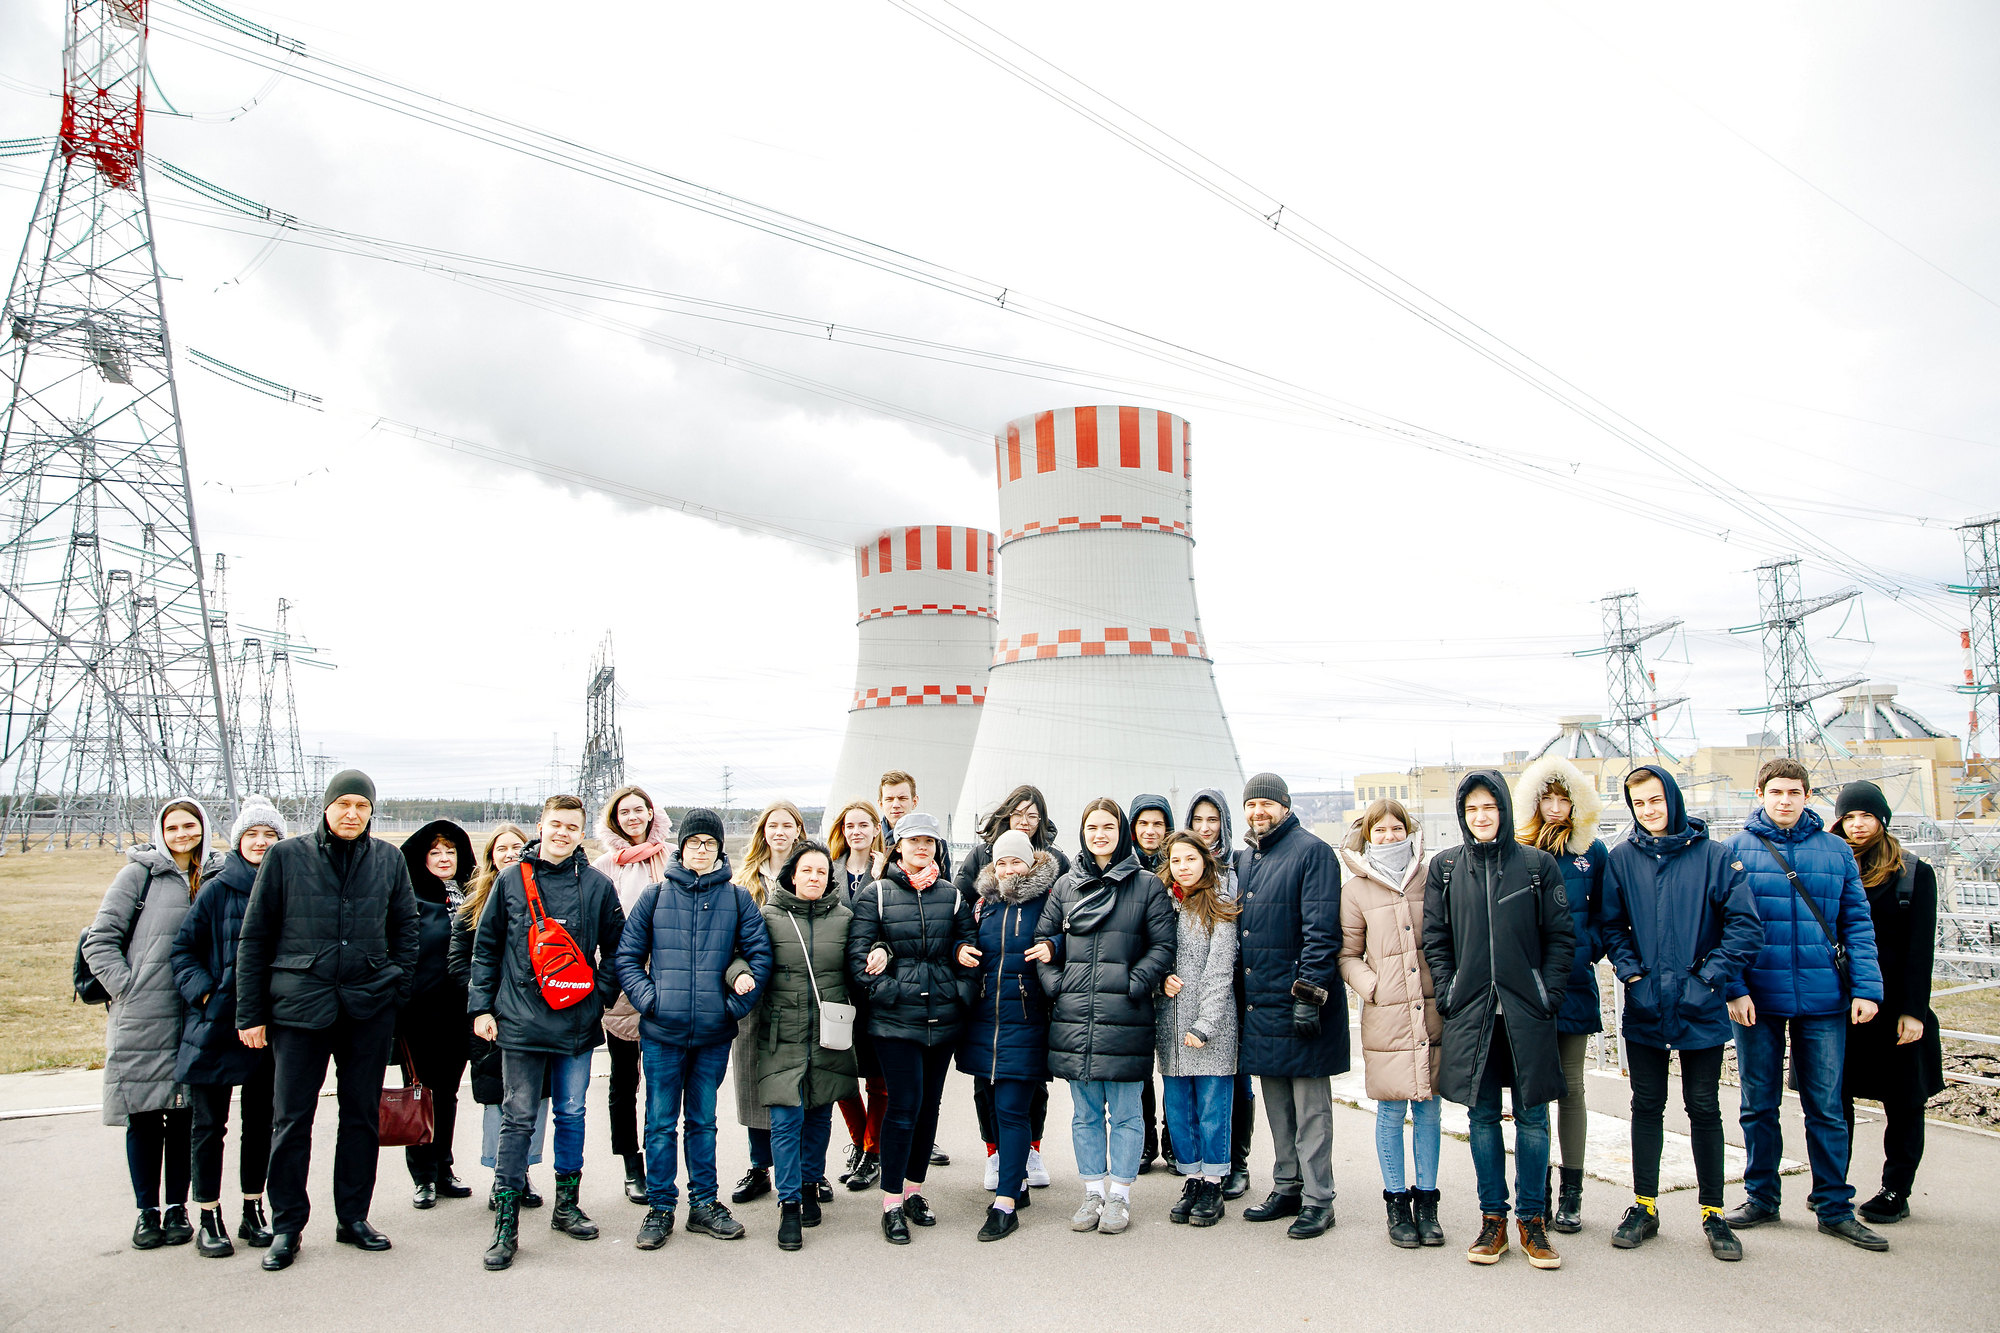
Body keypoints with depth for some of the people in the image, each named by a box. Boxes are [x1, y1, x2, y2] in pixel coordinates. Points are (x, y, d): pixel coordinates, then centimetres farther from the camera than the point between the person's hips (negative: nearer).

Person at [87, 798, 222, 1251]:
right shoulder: (140, 874, -1)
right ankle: (147, 1211, 17)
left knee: (185, 1114, 6)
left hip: (195, 1020, 2)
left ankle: (177, 1207, 18)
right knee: (143, 1115, 4)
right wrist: (126, 988, -8)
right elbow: (100, 939, -1)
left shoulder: (217, 876, 8)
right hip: (142, 1021, -2)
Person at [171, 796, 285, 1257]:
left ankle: (254, 1213, 24)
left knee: (261, 1120, 11)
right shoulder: (217, 890, -4)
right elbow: (184, 948, 0)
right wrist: (203, 992, -11)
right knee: (209, 1123, 4)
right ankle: (209, 1220, 15)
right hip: (217, 1024, -2)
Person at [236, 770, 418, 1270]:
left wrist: (397, 989, 2)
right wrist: (250, 1014, -2)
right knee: (291, 1119, 3)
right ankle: (286, 1225, 18)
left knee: (363, 1115, 10)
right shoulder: (286, 856, -2)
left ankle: (353, 1217, 23)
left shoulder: (389, 860, 4)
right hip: (300, 1003, -2)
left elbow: (406, 929, 12)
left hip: (370, 1007, 2)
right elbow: (254, 937, 1)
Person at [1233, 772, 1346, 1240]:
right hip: (1258, 1000, 7)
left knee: (1310, 1106, 0)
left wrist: (1308, 994, -19)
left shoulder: (1312, 851, -9)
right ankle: (1287, 1188, 26)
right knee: (1276, 1103, 15)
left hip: (1298, 1001, -7)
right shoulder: (1244, 858, 15)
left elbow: (1321, 930, -14)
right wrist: (1239, 989, 15)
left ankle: (1317, 1200, 8)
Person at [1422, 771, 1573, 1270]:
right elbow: (1435, 938, 8)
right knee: (1483, 1116, 7)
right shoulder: (1444, 867, 6)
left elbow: (1561, 935, 3)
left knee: (1532, 1116, 4)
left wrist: (1550, 994, -5)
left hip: (1527, 1010, -1)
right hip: (1471, 1010, 1)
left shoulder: (1537, 864, 2)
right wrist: (1447, 993, -1)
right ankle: (1493, 1218, 17)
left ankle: (1532, 1220, 16)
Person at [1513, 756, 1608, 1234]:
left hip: (1573, 984, 1)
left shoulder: (1593, 852, 5)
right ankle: (1537, 1190, 13)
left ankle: (1571, 1194, 15)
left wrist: (1586, 952, -3)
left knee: (1570, 1087, 6)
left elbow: (1604, 916, 11)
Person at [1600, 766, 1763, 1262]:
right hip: (1645, 1009, 2)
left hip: (1701, 1010, -2)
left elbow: (1745, 924, -6)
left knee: (1704, 1108, 7)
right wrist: (1630, 971, -6)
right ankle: (1644, 1206, 21)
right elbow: (1611, 924, 8)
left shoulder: (1714, 856, -5)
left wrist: (1710, 976, -11)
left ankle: (1713, 1213, 19)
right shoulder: (1622, 859, 2)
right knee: (1647, 1106, 11)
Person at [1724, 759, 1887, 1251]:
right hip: (1757, 998, -1)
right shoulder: (1737, 850, 0)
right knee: (1759, 1105, 10)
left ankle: (1834, 1207, 19)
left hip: (1823, 1000, 1)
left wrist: (1867, 988, -6)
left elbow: (1857, 924, 4)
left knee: (1826, 1108, 7)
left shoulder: (1836, 851, 6)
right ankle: (1761, 1198, 24)